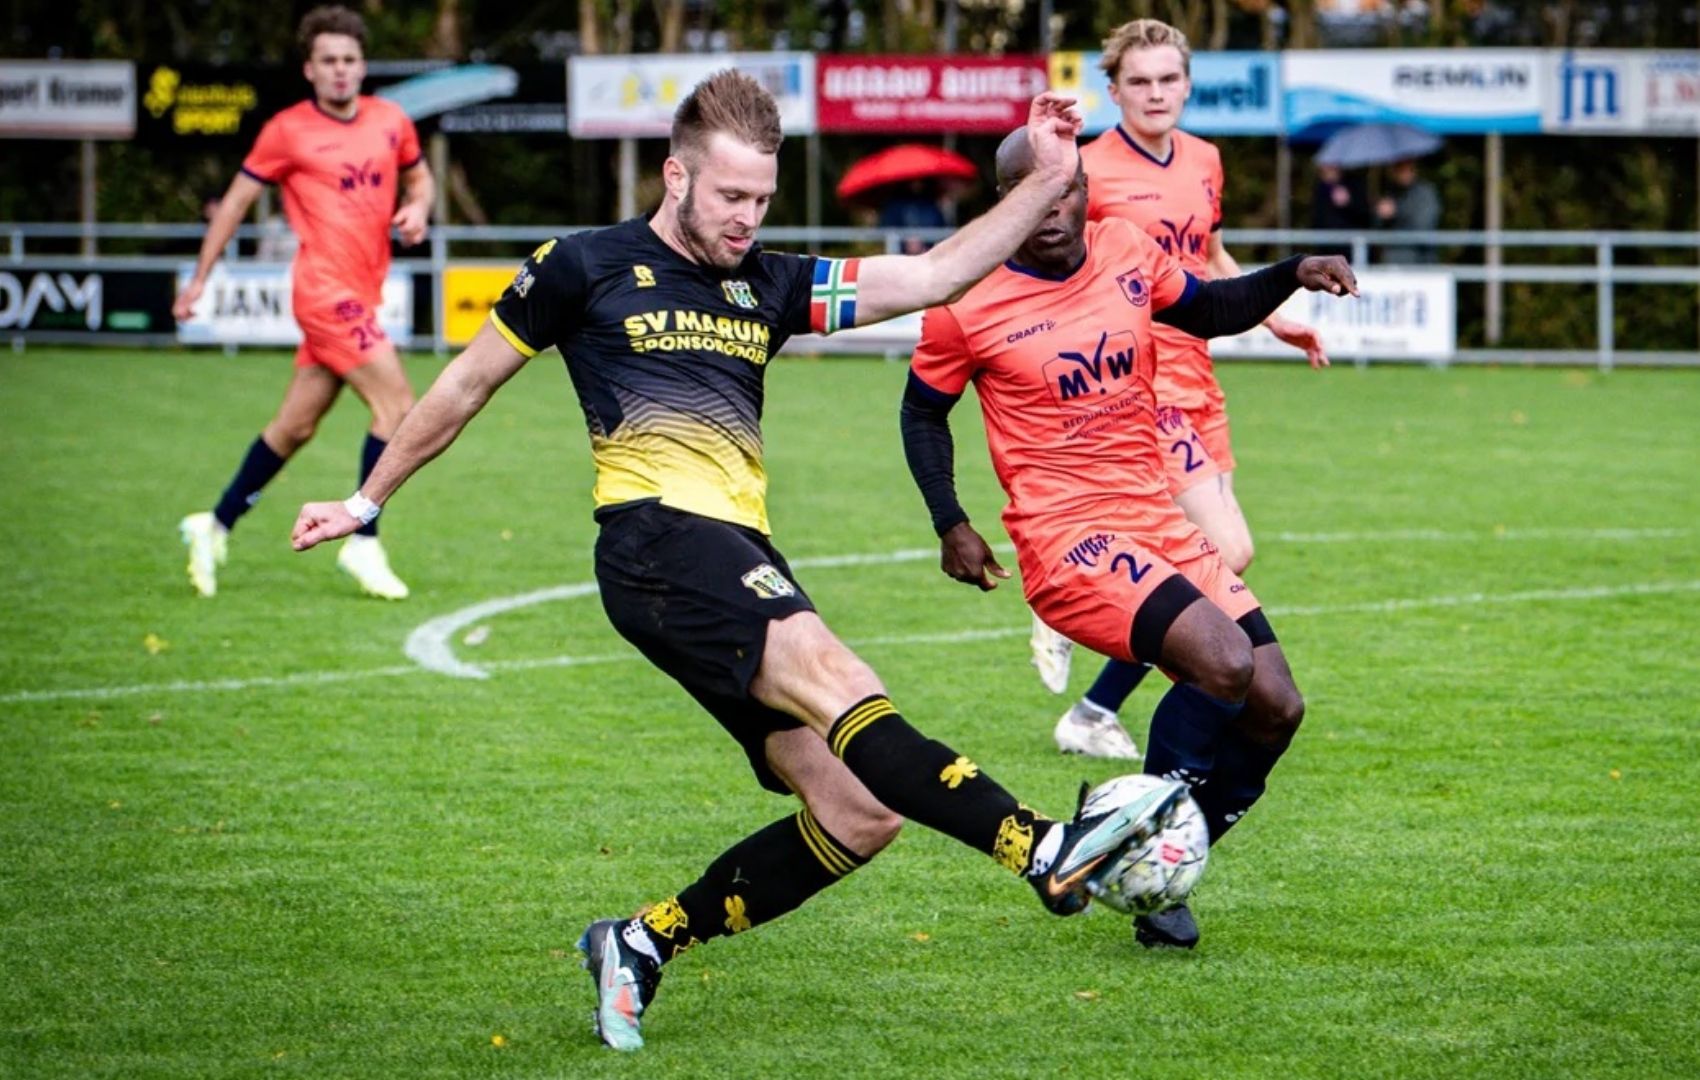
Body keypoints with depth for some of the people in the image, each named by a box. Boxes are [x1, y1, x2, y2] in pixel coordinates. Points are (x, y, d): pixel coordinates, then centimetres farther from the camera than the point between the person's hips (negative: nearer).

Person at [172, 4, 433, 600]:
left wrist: (417, 208, 2)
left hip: (360, 294, 6)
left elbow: (418, 176, 25)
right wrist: (200, 277, 4)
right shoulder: (287, 131, -5)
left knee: (295, 426, 12)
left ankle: (216, 525, 26)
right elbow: (237, 200, 3)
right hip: (326, 289, -6)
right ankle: (364, 544, -10)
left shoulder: (391, 122, 8)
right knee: (396, 403, -16)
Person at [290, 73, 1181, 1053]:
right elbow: (468, 385, 17)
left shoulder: (769, 285, 20)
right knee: (832, 676, -31)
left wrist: (1047, 180, 5)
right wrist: (367, 502, 23)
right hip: (658, 539, -7)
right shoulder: (587, 268, 7)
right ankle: (1047, 850, -48)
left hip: (746, 562, 7)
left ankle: (642, 944, 9)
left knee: (861, 813, -5)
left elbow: (934, 277, 15)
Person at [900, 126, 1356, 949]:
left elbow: (1208, 311, 24)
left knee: (1276, 708, 0)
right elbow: (923, 411, 7)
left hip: (1158, 522, 7)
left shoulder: (1128, 251, 5)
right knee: (1222, 665, -28)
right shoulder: (970, 303, -8)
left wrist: (1293, 275, 7)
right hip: (1067, 540, -7)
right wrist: (950, 524, -3)